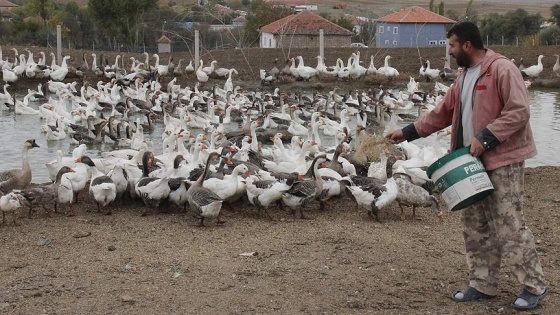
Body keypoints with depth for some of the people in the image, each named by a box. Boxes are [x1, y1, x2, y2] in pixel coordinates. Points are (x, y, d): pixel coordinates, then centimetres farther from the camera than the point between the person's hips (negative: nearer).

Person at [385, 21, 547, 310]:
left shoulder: (502, 69, -13)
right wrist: (408, 132, 17)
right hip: (474, 161, 9)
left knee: (508, 225, -7)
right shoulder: (465, 76, 15)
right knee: (475, 225, 10)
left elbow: (518, 112, -20)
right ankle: (483, 285, 20)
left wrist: (486, 138, -23)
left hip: (503, 160, -9)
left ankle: (534, 286, 6)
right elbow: (442, 113, 20)